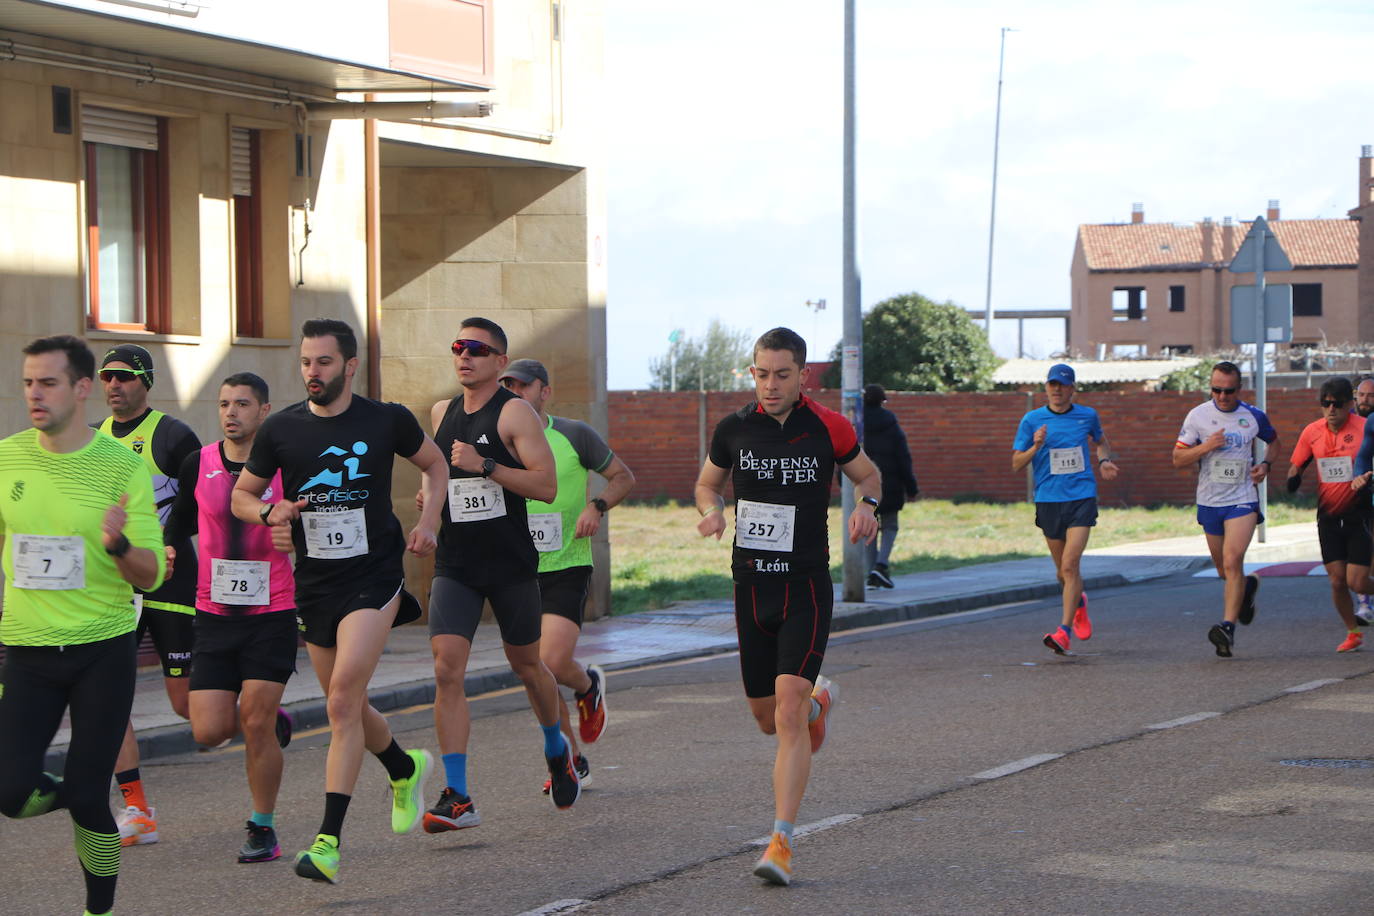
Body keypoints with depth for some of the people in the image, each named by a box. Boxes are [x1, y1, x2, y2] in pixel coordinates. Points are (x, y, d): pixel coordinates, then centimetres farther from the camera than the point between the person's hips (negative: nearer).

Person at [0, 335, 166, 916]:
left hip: (104, 650, -2)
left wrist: (119, 545, -27)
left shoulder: (124, 466, -7)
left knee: (87, 795, -2)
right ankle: (70, 795, 24)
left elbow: (151, 577, -8)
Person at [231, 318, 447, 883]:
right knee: (346, 707, 13)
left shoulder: (387, 420, -3)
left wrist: (427, 524, 2)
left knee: (343, 697, -18)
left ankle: (328, 841, -20)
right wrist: (271, 512, -11)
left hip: (374, 576, -4)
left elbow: (434, 464, 16)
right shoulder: (280, 429, 0)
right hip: (315, 583, 4)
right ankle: (405, 769, 46)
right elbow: (241, 495, 11)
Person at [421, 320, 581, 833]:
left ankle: (557, 751, 43)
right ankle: (456, 799, -14)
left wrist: (485, 467, -24)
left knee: (526, 665, 13)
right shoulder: (442, 413, 10)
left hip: (511, 565, -3)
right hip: (454, 566, 4)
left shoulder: (514, 413, -8)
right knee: (447, 670, -13)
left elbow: (546, 486, -17)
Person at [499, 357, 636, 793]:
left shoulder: (574, 435, -4)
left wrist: (597, 506, -13)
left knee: (553, 662, -20)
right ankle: (573, 762, 21)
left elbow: (624, 477, 6)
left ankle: (589, 685, 17)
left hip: (567, 566, -4)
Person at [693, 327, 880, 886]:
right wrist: (711, 511, -5)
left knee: (789, 713, -17)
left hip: (807, 588, -3)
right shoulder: (733, 429, 1)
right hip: (751, 585, 3)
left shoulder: (830, 429, -4)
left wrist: (867, 505, -7)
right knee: (767, 719, 12)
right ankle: (820, 700, 48)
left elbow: (868, 474, 14)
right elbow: (707, 482, 17)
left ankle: (781, 842, -15)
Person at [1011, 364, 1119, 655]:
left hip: (1082, 497, -1)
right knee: (1063, 570, 12)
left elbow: (1101, 440, 28)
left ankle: (1064, 630, -16)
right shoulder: (1032, 420, 1)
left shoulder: (1087, 416, 6)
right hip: (1048, 500, 1)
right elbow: (1016, 465, 1)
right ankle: (1078, 602, 45)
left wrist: (1104, 461, 8)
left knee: (1070, 564, -16)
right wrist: (1035, 448, -17)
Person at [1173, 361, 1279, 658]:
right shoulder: (1198, 416, -2)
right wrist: (1205, 447, -18)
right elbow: (1178, 458, -1)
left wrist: (1265, 464, 0)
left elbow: (1274, 441, 20)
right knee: (1224, 571, 14)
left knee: (1232, 561, -20)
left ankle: (1227, 627, -23)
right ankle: (1248, 588, 48)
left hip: (1243, 500, -2)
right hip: (1209, 501, 2)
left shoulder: (1254, 416, 0)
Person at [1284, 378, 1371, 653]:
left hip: (1359, 514, -3)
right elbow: (1297, 464, 13)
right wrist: (1294, 478, -9)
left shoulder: (1365, 428, -11)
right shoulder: (1312, 432, 1)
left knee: (1357, 583, -8)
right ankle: (1353, 633, 22)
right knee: (1337, 581, 1)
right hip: (1328, 515, 3)